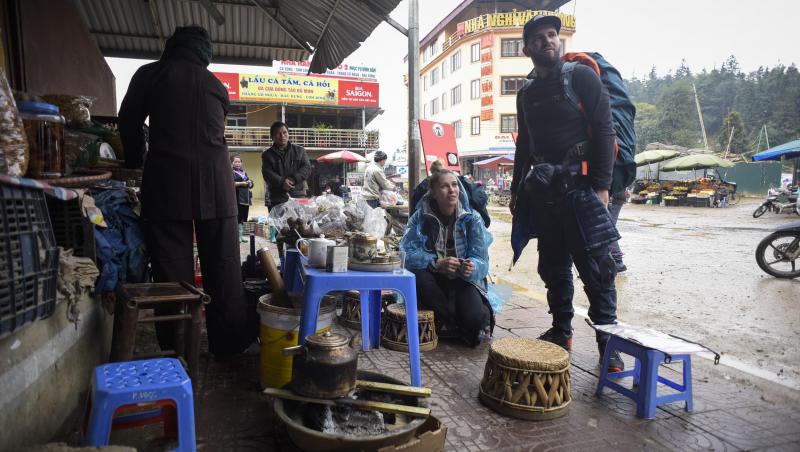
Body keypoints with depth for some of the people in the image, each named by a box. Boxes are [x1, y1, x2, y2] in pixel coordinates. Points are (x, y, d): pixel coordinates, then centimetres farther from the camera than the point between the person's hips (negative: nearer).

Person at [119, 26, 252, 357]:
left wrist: (134, 162, 32)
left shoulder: (150, 74, 9)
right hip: (215, 183, 2)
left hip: (167, 182, -1)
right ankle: (229, 343, 14)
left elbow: (129, 122, 15)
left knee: (172, 268, 3)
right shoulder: (216, 85, 14)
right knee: (222, 266, 6)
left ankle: (176, 351, 9)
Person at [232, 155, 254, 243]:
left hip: (246, 198, 6)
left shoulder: (244, 172, 21)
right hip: (237, 198, -6)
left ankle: (241, 235, 16)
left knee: (244, 217, 8)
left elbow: (251, 184, 22)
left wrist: (249, 182, 0)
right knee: (237, 218, -8)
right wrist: (241, 183, -17)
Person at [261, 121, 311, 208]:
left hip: (298, 195, 1)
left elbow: (307, 168, 2)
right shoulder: (267, 154, 10)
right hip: (277, 199, 0)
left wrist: (293, 179, -14)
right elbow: (267, 173, -3)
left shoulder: (299, 150, 13)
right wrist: (281, 182, -21)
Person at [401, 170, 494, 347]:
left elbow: (480, 259, -12)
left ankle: (484, 314, 10)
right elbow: (408, 252, -18)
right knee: (418, 276, -33)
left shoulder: (472, 218, -7)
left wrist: (472, 267, -37)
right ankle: (458, 324, -13)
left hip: (464, 280, -1)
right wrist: (437, 263, -33)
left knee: (473, 318, -30)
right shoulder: (421, 216, -7)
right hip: (434, 280, 2)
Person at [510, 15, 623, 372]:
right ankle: (561, 332, 22)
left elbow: (603, 130, -8)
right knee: (553, 267, 10)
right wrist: (516, 190, 18)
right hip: (543, 191, 6)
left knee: (596, 269, -4)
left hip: (581, 186, -5)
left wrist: (601, 185, -16)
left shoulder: (581, 77, 0)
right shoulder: (526, 92, 16)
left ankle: (607, 342, 6)